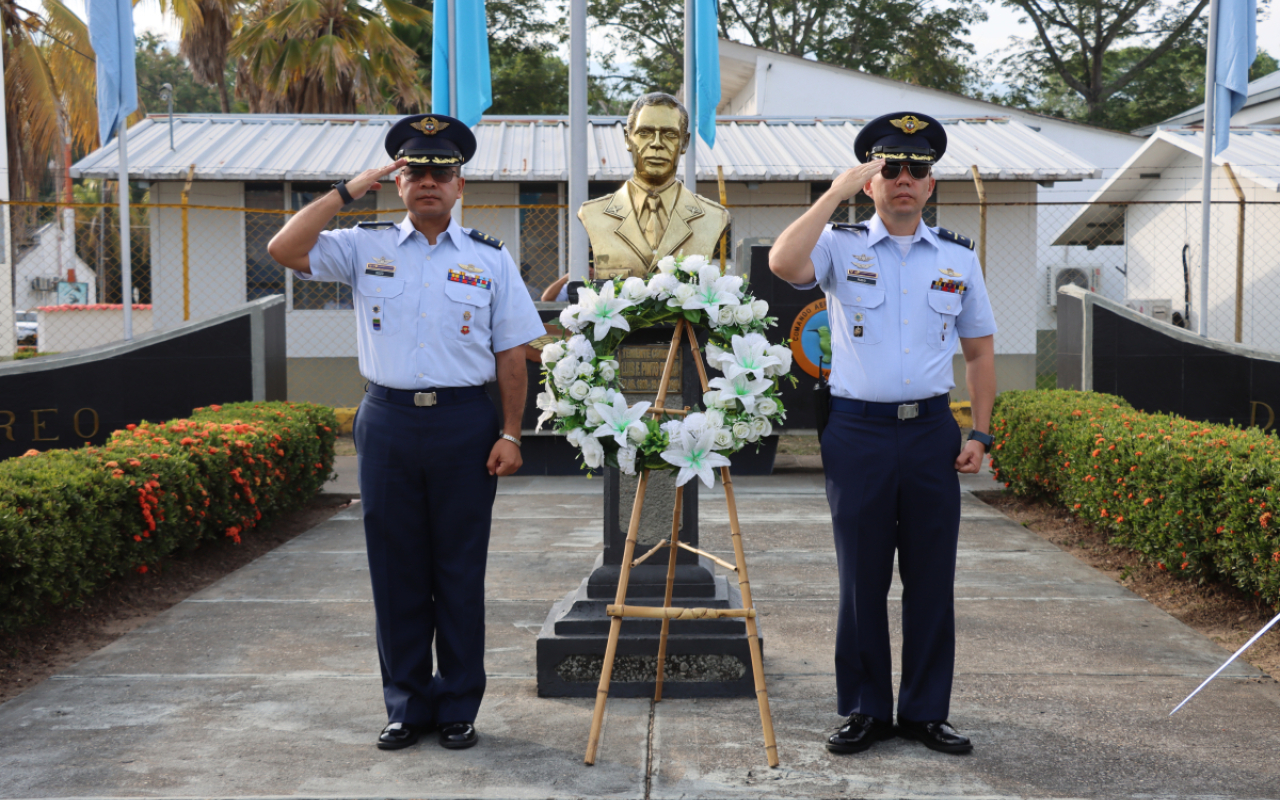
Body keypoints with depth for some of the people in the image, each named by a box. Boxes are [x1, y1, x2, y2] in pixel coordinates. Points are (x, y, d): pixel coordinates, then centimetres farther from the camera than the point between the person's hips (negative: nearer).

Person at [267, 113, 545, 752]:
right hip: (387, 420, 1)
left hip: (464, 424, -1)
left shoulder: (490, 259, 6)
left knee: (460, 571, 5)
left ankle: (458, 708, 16)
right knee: (396, 568, 6)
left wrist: (510, 434, -3)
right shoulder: (366, 247, 8)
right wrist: (347, 191, -3)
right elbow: (284, 250, -4)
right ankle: (406, 706, 18)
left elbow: (512, 355, 4)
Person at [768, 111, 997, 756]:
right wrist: (838, 191, -15)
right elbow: (783, 263, -21)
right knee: (862, 578, 4)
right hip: (858, 431, -2)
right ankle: (865, 710, 17)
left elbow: (980, 349, 15)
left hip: (932, 431, 2)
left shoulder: (958, 258, 10)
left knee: (931, 578, 6)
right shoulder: (841, 246, 2)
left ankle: (926, 712, 18)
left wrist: (979, 433, 7)